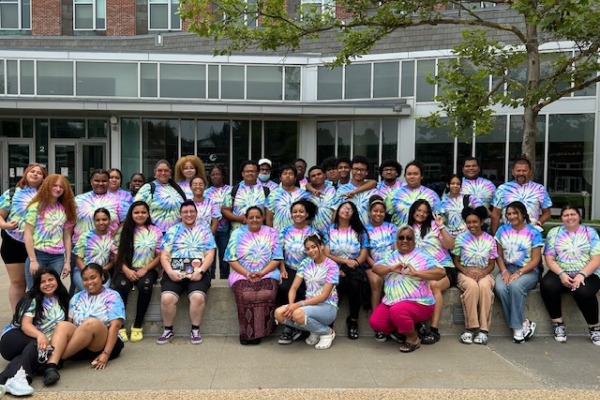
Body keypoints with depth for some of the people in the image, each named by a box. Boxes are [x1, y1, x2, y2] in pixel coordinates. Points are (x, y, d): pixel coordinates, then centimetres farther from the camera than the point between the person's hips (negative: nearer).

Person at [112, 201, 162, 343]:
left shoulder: (155, 232, 7)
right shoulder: (124, 231, 10)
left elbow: (159, 256, 4)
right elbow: (118, 256, 5)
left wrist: (144, 269, -10)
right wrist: (126, 270, -12)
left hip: (147, 269, -1)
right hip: (126, 269, 1)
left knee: (145, 286, -34)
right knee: (121, 285, -33)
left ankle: (137, 326, -20)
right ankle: (119, 326, -22)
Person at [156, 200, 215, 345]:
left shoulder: (204, 231, 13)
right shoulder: (172, 231, 14)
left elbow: (210, 254, 3)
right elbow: (164, 255, 7)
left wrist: (200, 271, -12)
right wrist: (170, 272, -10)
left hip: (198, 273, -1)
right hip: (175, 273, 1)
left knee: (198, 297, -28)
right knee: (167, 298, -24)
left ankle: (195, 330, -8)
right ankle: (168, 330, -2)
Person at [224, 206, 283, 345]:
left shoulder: (271, 233, 10)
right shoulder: (237, 233, 10)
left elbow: (276, 258, 3)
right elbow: (232, 259, 3)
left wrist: (261, 273, -12)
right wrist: (247, 274, -12)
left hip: (267, 273, 0)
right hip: (242, 274, 0)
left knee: (267, 293, -33)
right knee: (245, 294, -33)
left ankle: (257, 332, -20)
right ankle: (247, 332, -21)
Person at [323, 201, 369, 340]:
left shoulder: (360, 231, 11)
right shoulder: (329, 230, 10)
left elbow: (364, 255, 2)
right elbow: (326, 254, 0)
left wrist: (354, 263, -16)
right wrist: (345, 261, -12)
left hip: (354, 268, 1)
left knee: (355, 284, -34)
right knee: (337, 284, -36)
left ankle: (353, 320, -16)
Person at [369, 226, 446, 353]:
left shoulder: (422, 256, 1)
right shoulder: (391, 256, 16)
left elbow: (441, 272, -12)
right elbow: (375, 268, 4)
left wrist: (416, 273, -20)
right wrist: (391, 268, -15)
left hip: (418, 302, -5)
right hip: (392, 301, 5)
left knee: (397, 310, -33)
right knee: (375, 322, -14)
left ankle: (413, 338, -5)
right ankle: (400, 330, 14)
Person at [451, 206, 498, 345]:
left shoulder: (490, 240, 7)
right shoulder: (461, 238, 5)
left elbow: (492, 264, 8)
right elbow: (456, 261, 6)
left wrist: (483, 272, -13)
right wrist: (466, 271, -13)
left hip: (484, 274, 1)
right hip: (465, 273, -1)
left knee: (484, 286, -35)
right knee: (472, 286, -36)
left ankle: (484, 329, -31)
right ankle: (470, 328, -30)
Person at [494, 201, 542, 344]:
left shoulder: (533, 233, -1)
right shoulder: (502, 230, 10)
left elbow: (535, 260, -4)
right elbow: (499, 255, 10)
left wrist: (518, 273, -17)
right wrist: (504, 271, -8)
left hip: (527, 271, -3)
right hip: (507, 269, 3)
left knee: (515, 285, -36)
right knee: (500, 288, -30)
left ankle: (517, 327, -22)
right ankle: (524, 324, -19)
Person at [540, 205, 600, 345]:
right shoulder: (554, 233, 9)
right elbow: (549, 259, 3)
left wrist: (582, 275, -19)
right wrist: (561, 274, -15)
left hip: (587, 274, -2)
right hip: (561, 273, 2)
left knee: (583, 291, -35)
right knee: (546, 285, -30)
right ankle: (558, 324, -13)